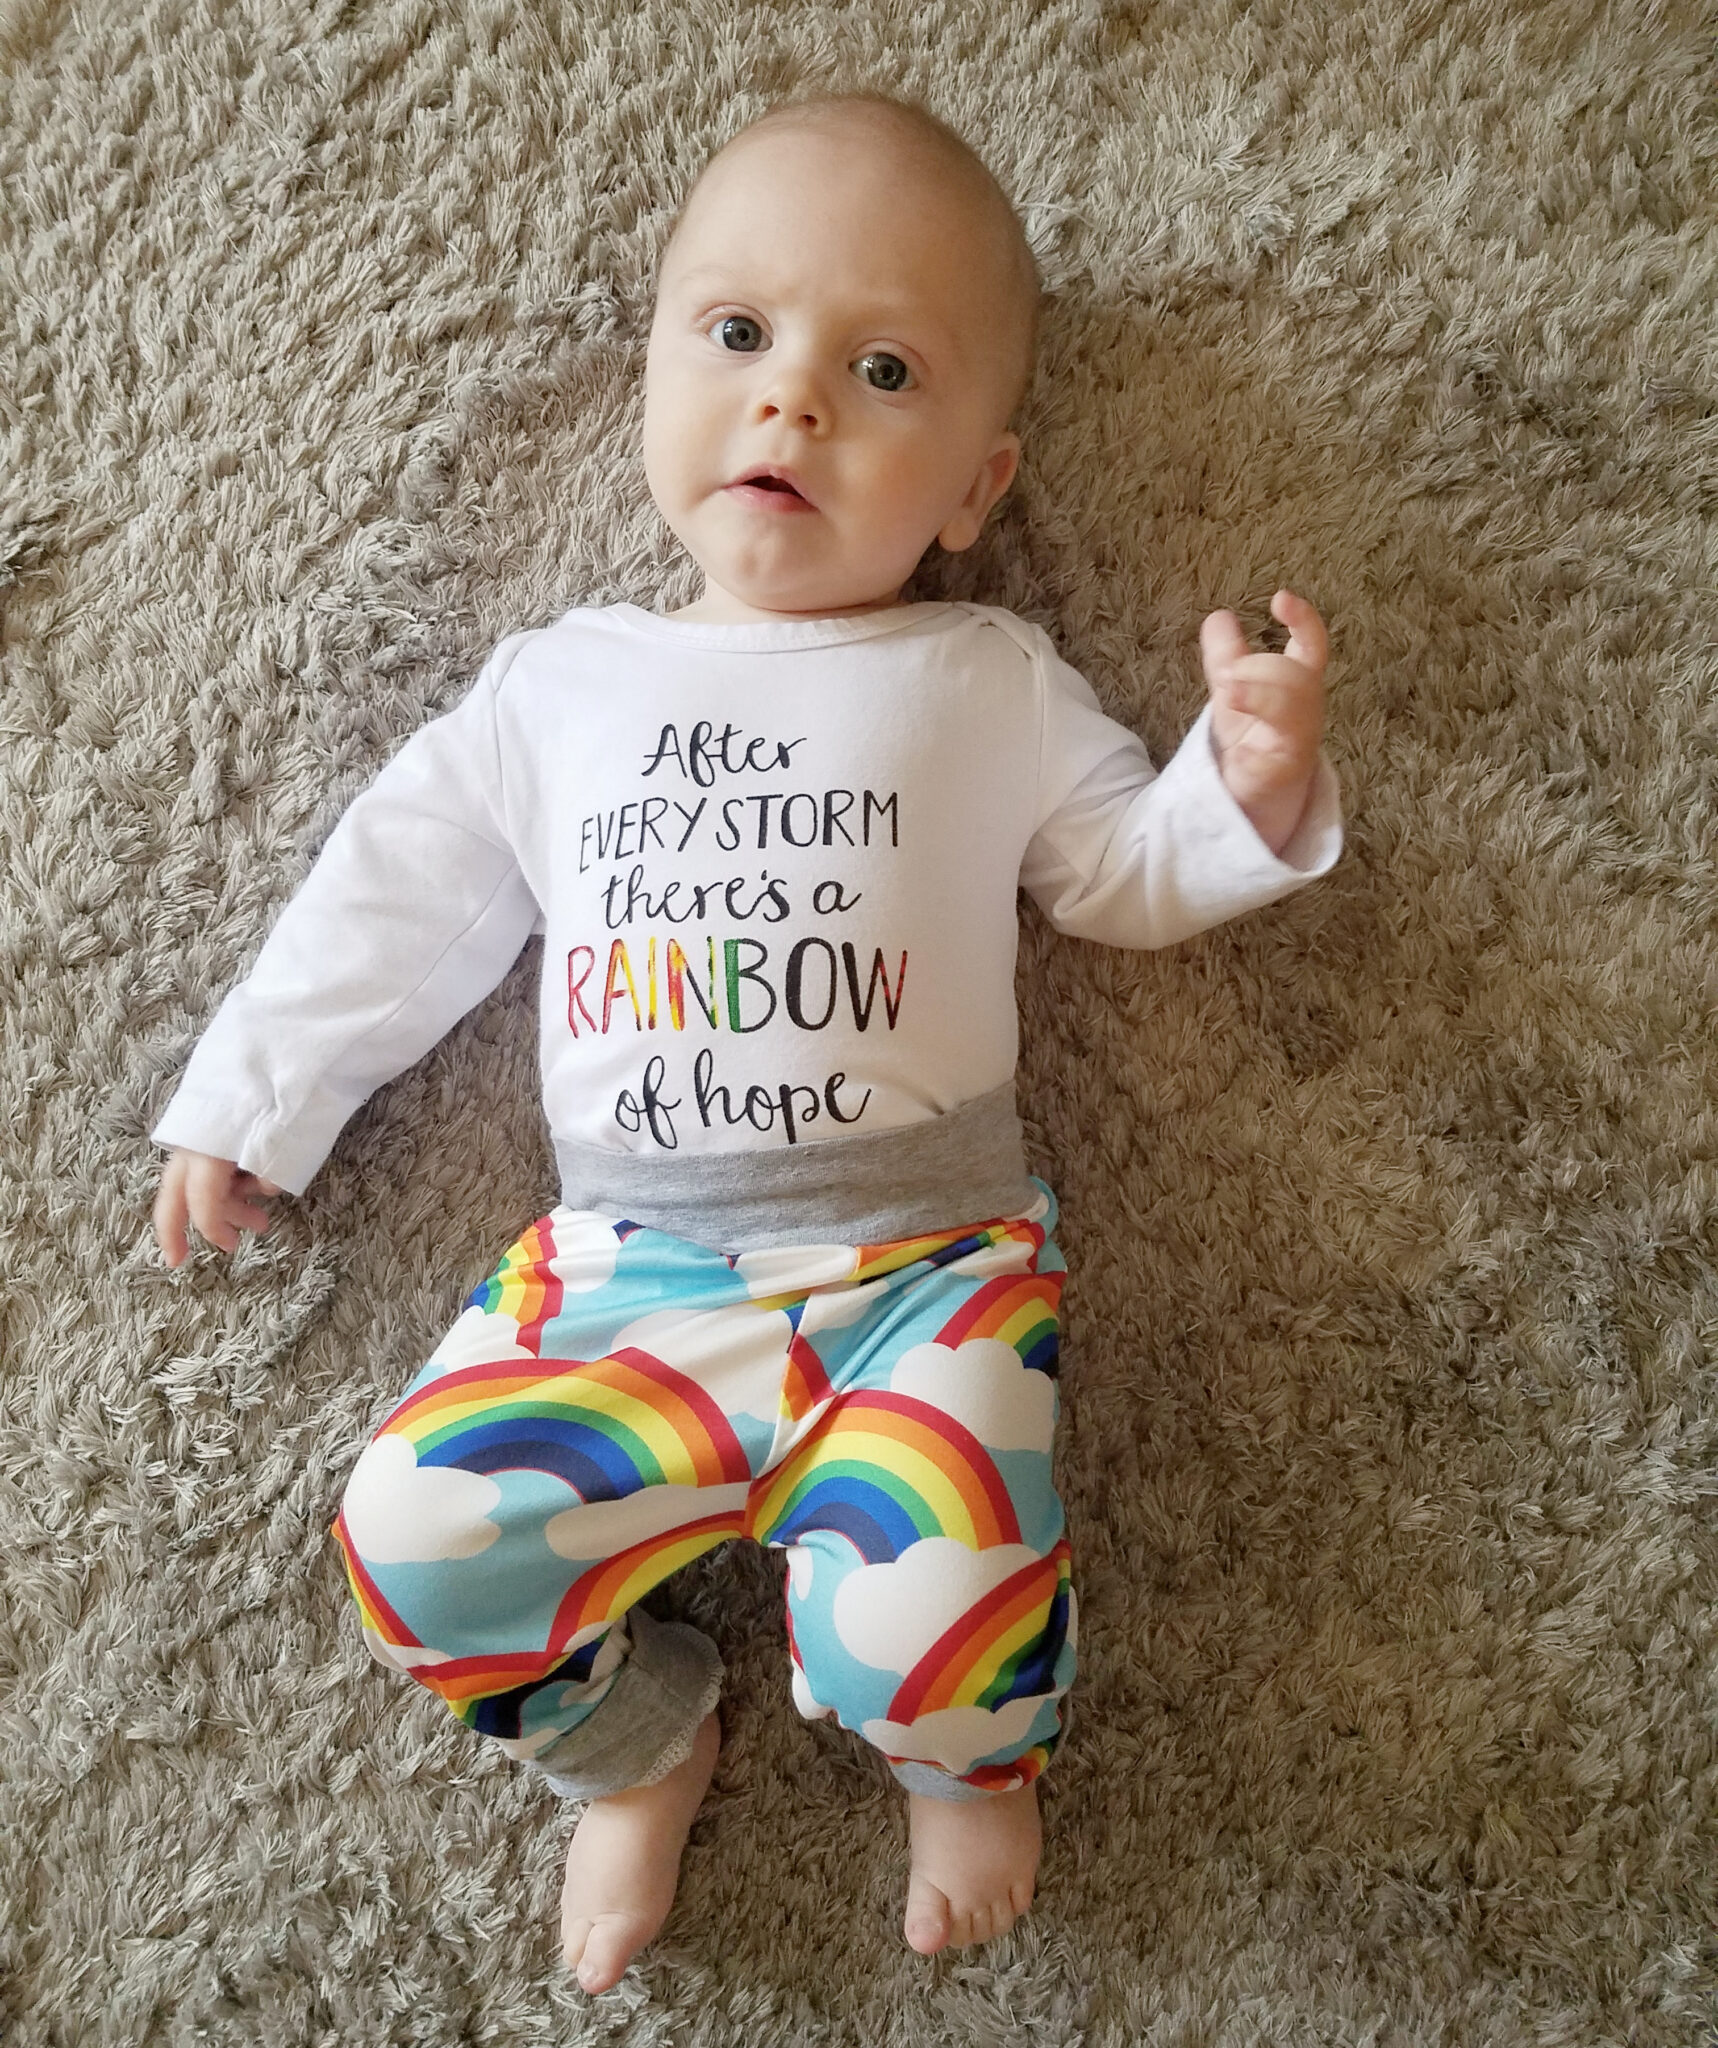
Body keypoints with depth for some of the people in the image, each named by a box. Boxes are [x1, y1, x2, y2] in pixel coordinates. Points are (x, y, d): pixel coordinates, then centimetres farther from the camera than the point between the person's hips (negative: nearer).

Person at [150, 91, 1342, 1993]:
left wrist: (1251, 785, -8)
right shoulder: (560, 682, 12)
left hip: (924, 1264, -2)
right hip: (624, 1277, 3)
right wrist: (248, 1103, 19)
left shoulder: (991, 686, 8)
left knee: (929, 1640, -22)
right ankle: (635, 1743, 18)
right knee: (412, 1545, -15)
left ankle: (972, 1752, 20)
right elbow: (399, 894, 18)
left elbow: (1127, 872, 13)